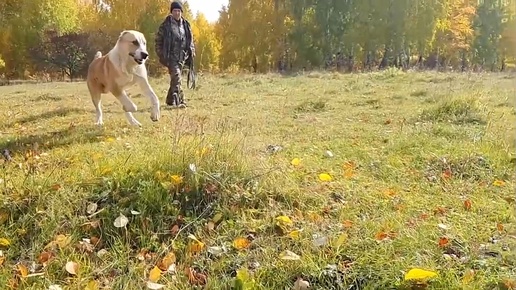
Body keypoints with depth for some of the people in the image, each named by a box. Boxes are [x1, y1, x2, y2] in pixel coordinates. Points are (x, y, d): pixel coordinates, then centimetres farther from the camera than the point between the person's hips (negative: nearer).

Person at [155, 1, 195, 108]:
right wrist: (160, 55, -5)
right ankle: (179, 99, -18)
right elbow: (158, 40, 1)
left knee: (175, 78, 10)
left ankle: (171, 100, 22)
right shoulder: (166, 25, -2)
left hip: (182, 57, 5)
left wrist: (191, 53, 12)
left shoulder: (186, 25, 11)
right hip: (171, 56, -5)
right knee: (176, 76, -18)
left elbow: (190, 40, 20)